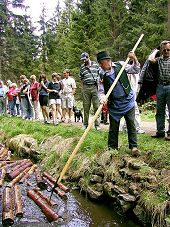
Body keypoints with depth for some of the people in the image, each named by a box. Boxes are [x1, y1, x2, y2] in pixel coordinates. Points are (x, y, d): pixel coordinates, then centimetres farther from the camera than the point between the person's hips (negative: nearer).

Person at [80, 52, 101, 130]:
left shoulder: (96, 64, 6)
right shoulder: (82, 67, 10)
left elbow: (100, 74, 12)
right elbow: (81, 78, 15)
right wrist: (82, 88, 9)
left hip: (95, 87, -1)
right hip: (86, 88, 2)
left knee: (96, 106, -2)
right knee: (86, 107, 5)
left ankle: (97, 124, 3)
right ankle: (85, 124, 14)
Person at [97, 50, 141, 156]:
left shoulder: (120, 65, -1)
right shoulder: (101, 76, -4)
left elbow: (135, 70, 5)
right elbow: (101, 91, -3)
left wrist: (135, 60, -12)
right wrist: (102, 98, -24)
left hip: (128, 100, 0)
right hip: (114, 104, 0)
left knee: (131, 124, -1)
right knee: (113, 126, 7)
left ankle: (134, 146, 7)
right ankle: (112, 147, 21)